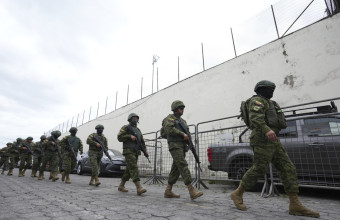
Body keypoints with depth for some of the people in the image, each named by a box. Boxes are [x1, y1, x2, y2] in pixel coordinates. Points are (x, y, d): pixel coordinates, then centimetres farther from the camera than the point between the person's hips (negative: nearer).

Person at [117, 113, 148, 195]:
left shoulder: (138, 130, 22)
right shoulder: (126, 127, 3)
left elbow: (142, 142, 19)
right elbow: (119, 137, -8)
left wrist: (145, 150, 5)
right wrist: (130, 136, -16)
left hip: (136, 152, 7)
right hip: (128, 151, -7)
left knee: (129, 170, 11)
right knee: (134, 168, -18)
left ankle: (121, 186, 25)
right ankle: (139, 188, -25)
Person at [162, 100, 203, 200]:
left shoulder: (183, 120, 25)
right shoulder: (170, 118, 1)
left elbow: (187, 132, 22)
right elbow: (169, 129, -17)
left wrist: (188, 138, 1)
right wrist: (182, 134, -16)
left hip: (182, 146, 8)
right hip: (175, 146, -8)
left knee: (176, 168, 7)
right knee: (183, 166, -16)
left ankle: (168, 191, 14)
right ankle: (192, 191, -20)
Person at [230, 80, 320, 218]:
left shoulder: (267, 103, 29)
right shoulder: (257, 100, -2)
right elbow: (255, 117, -21)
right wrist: (267, 130, -36)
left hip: (272, 141, 10)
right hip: (262, 139, -10)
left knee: (288, 168, 2)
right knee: (259, 169, -13)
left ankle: (295, 205, 2)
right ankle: (237, 194, -1)